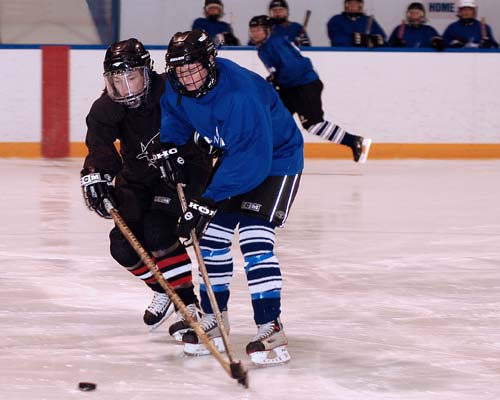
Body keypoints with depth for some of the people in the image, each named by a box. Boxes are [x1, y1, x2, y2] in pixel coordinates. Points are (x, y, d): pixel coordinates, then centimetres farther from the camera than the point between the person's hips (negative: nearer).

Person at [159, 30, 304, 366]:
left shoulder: (239, 94, -37)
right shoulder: (178, 88, -12)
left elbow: (251, 158, -39)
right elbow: (174, 115, 12)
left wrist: (209, 201, -40)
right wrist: (169, 145, -9)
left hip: (277, 159, -8)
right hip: (233, 155, 8)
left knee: (255, 238, -21)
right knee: (212, 234, 6)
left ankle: (272, 329, -21)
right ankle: (214, 319, 20)